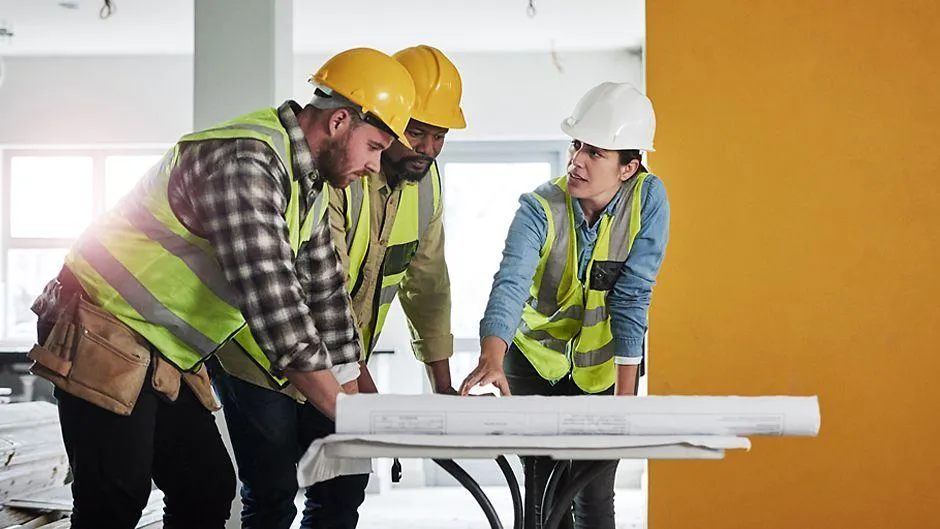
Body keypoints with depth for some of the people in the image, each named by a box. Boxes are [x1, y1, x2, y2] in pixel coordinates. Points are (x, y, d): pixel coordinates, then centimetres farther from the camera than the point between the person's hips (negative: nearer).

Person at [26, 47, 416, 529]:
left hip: (167, 358, 10)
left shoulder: (309, 185, 8)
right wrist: (344, 412, -25)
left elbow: (323, 290, 12)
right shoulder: (246, 160, -25)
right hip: (104, 340, -10)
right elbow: (270, 298, -30)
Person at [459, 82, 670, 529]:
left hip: (602, 365, 0)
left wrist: (625, 398, -21)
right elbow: (510, 283, -35)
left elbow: (632, 298, -19)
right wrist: (491, 359, -54)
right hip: (535, 358, 0)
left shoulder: (648, 198, -18)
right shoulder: (539, 209, -20)